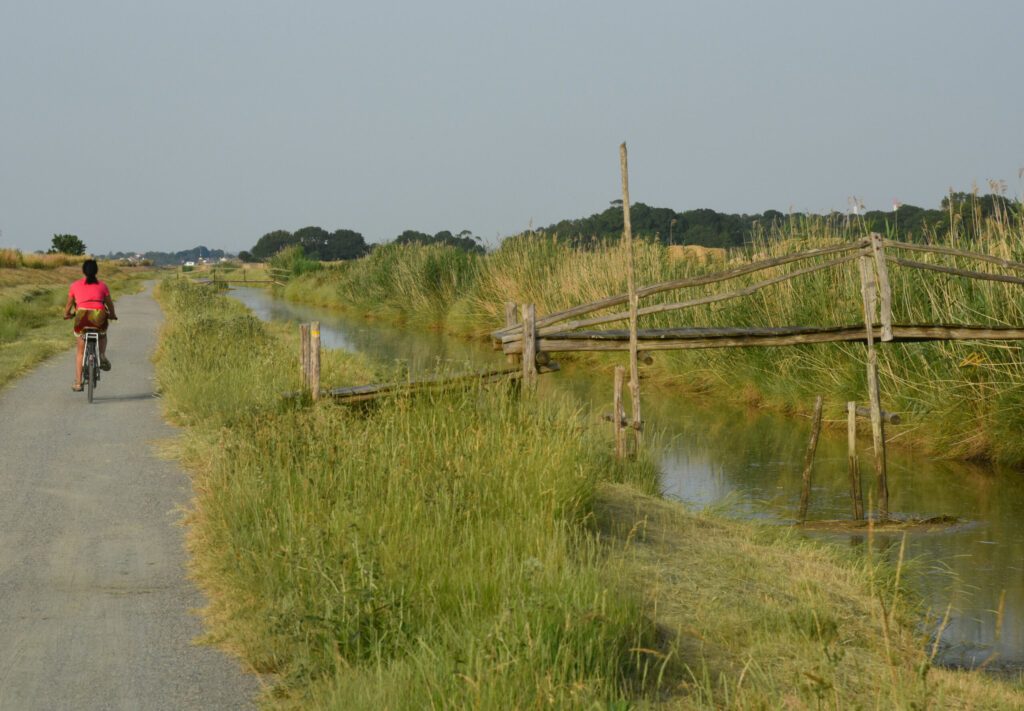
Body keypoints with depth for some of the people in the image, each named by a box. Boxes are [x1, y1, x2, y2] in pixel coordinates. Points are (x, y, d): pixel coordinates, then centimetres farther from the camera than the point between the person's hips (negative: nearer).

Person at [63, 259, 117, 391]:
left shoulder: (75, 285, 14)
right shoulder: (102, 286, 14)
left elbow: (69, 304, 23)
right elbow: (109, 304, 22)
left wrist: (66, 314, 43)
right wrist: (112, 315, 42)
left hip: (82, 317, 0)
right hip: (99, 318, 0)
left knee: (80, 351, 15)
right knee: (102, 334, 37)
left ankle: (78, 383, 13)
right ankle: (102, 356, 10)